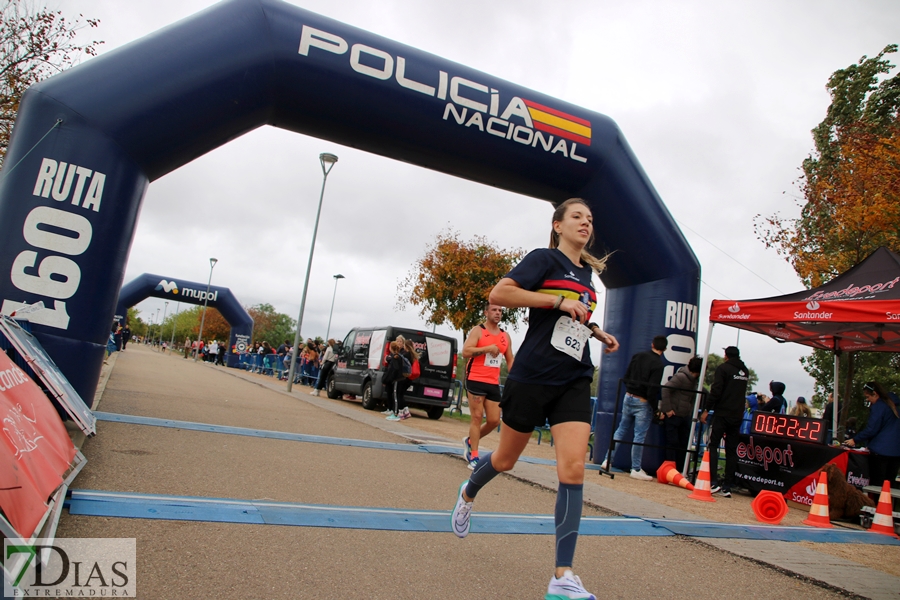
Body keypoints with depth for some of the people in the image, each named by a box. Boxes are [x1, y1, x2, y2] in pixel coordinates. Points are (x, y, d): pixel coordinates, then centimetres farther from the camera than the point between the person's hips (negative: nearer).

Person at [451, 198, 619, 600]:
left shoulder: (587, 271, 16)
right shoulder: (544, 258, -4)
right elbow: (498, 295, -18)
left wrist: (597, 332, 13)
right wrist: (559, 300, -20)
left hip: (574, 382, 5)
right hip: (532, 376, -5)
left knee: (573, 468, -10)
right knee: (505, 459, 12)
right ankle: (468, 494, 46)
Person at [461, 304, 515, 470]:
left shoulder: (505, 336, 13)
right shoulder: (478, 331, -4)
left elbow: (510, 360, 18)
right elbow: (465, 352, -16)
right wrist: (488, 348, -20)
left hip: (494, 383, 6)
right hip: (476, 380, -6)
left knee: (494, 420, 4)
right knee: (477, 417, -4)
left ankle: (470, 441, 28)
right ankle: (474, 457, 5)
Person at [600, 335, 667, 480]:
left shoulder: (638, 356, 5)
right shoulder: (658, 364, -15)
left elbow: (626, 377, 9)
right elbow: (652, 390, -18)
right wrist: (655, 408, -8)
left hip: (628, 397, 6)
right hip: (643, 403, -6)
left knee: (621, 429, 14)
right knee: (640, 436, 1)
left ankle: (607, 460, 12)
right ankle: (636, 470, 7)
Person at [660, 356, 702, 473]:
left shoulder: (693, 379, 9)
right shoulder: (681, 376, -16)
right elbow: (665, 389, -21)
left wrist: (690, 413, 7)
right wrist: (667, 409, -21)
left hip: (685, 416, 8)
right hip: (673, 415, -8)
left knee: (684, 443, 10)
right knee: (672, 443, -2)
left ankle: (681, 470, 18)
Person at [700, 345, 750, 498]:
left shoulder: (723, 368, -6)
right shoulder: (745, 371, 14)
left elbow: (715, 391, -14)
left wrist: (707, 409, -11)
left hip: (722, 414, -6)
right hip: (737, 416, 6)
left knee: (713, 445, -2)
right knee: (731, 450, 7)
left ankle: (714, 482, -12)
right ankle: (727, 486, 6)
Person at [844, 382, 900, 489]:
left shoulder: (878, 406, -10)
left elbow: (871, 429, -12)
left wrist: (855, 440, -1)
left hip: (880, 450, -8)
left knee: (876, 484, -3)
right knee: (890, 484, 10)